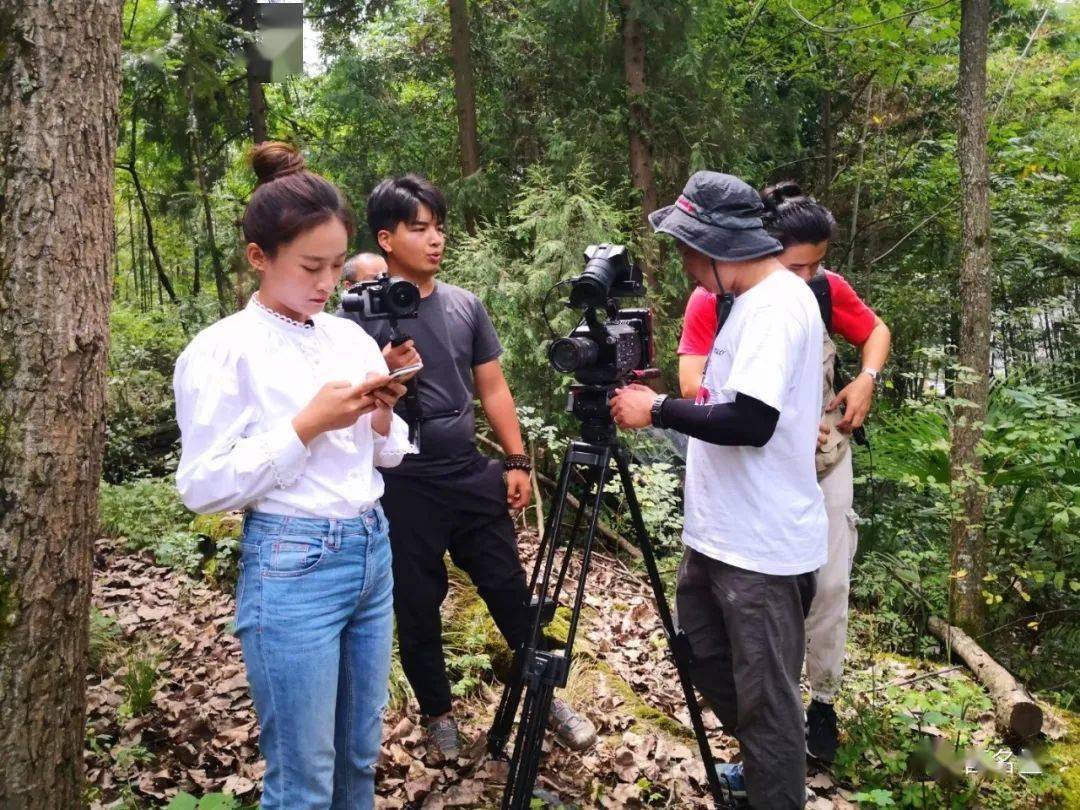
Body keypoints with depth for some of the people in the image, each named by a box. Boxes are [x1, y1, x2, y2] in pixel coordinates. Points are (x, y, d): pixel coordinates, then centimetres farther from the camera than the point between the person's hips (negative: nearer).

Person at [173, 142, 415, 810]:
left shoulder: (351, 337, 8)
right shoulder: (223, 350, -10)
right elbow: (204, 486, -14)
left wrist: (382, 418, -7)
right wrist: (306, 425, -20)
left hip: (373, 551, 6)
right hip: (292, 567, -6)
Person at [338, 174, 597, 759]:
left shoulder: (465, 305, 6)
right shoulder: (362, 315, -7)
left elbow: (492, 388, 10)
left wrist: (516, 460, 6)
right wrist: (387, 373, -25)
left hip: (473, 476, 3)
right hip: (405, 488, -3)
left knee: (511, 591, 10)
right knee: (417, 610, 10)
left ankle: (551, 696, 28)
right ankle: (438, 713, 31)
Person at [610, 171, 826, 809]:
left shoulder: (779, 303, -19)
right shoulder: (751, 301, 12)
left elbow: (751, 422, -28)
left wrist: (657, 411, -18)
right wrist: (661, 405, 8)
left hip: (762, 547, -10)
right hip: (720, 534, 10)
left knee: (765, 699, 5)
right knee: (701, 653, 24)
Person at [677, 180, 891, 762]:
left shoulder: (826, 288, -6)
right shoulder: (714, 298, -17)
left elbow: (876, 331, 11)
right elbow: (693, 384, -26)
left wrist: (867, 378, -9)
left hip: (826, 459, 3)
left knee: (829, 582, 4)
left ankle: (823, 702, 23)